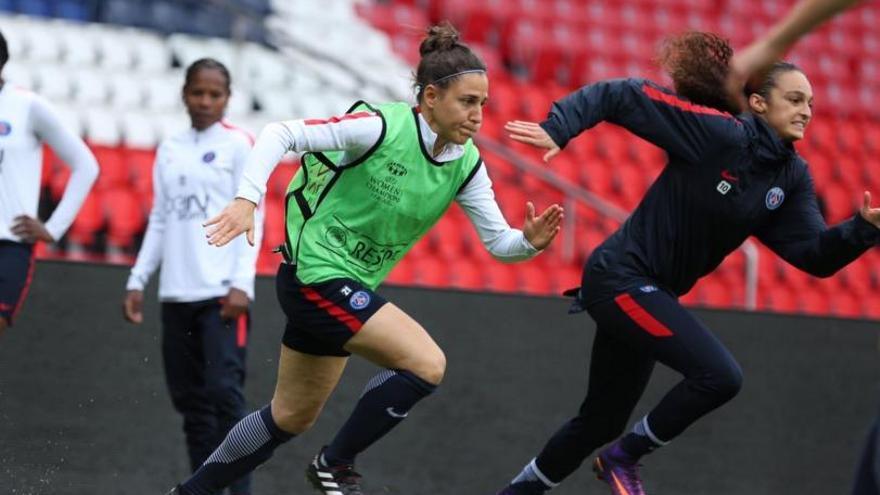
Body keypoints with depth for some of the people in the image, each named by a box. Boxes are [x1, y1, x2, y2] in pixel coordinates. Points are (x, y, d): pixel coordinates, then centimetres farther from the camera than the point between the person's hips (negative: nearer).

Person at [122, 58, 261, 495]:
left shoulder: (239, 145, 1)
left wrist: (242, 284, -14)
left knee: (224, 390, -14)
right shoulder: (169, 149, 15)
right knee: (189, 397, 5)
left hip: (222, 292, -5)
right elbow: (159, 222, 18)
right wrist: (137, 280, 9)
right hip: (177, 294, 5)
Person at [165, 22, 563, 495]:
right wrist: (247, 199, -32)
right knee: (426, 363, -21)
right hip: (317, 274, -8)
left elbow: (499, 242, 2)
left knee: (291, 417, 18)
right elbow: (281, 134, -21)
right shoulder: (381, 127, -21)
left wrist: (531, 240, -20)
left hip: (351, 287, 8)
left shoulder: (466, 164, -2)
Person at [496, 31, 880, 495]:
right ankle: (623, 457, -1)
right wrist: (558, 128, -28)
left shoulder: (792, 177, 3)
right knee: (720, 375, -21)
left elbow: (816, 256, -3)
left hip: (650, 292, 8)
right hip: (621, 277, -8)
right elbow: (622, 96, -18)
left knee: (600, 422, 16)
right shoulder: (719, 133, -18)